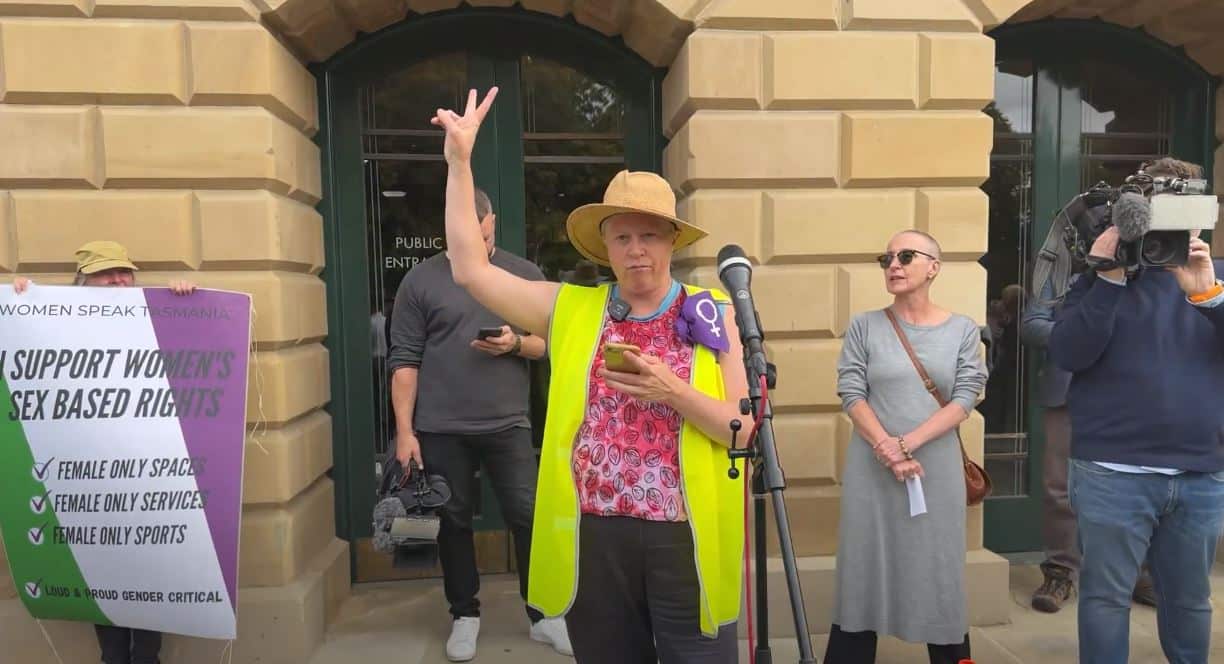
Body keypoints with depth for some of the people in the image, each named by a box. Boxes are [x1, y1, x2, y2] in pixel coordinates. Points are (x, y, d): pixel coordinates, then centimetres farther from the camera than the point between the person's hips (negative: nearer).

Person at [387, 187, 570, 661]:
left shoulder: (526, 275, 6)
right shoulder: (421, 280, 0)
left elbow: (551, 341, 8)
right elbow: (404, 360, -3)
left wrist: (517, 344, -14)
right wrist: (404, 431, -8)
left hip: (507, 425, 1)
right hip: (441, 428, 0)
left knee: (529, 517, 3)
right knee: (453, 522, 11)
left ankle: (544, 615, 20)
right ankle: (464, 616, 29)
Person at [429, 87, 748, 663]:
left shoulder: (713, 316, 0)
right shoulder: (572, 309, 4)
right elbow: (470, 270, 1)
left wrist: (672, 390, -19)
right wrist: (459, 162, 1)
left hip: (685, 537, -1)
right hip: (592, 536, 2)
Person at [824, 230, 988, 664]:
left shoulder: (963, 330, 5)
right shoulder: (864, 326, 3)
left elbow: (965, 400, -3)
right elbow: (851, 394, -2)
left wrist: (908, 444, -14)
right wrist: (887, 449, -15)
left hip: (936, 471, 1)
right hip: (872, 470, 0)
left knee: (938, 575, 8)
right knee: (864, 574, 5)